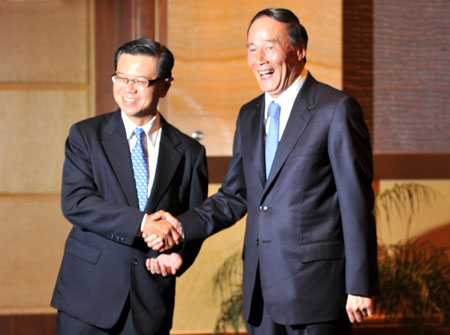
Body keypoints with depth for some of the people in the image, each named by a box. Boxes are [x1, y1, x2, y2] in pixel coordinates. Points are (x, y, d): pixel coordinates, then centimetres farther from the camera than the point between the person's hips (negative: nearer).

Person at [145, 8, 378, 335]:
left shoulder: (336, 109, -8)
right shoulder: (249, 115, 14)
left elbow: (357, 204, -9)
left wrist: (360, 286, -11)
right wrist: (181, 226, 0)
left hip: (315, 285, -6)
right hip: (260, 289, 7)